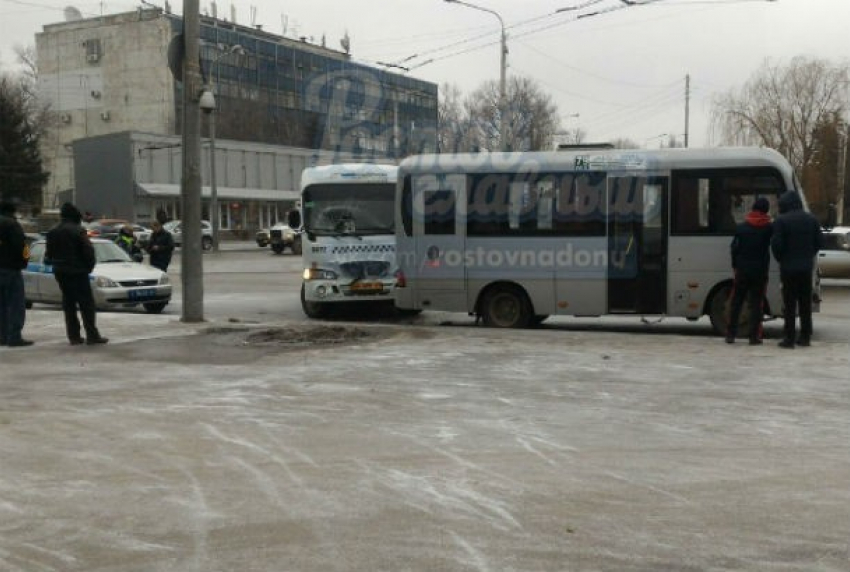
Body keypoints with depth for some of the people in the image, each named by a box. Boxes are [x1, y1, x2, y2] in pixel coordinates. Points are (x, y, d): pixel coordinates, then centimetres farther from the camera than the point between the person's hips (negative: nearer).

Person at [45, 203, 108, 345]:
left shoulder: (52, 232, 8)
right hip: (78, 271, -6)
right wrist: (90, 266, -1)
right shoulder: (78, 231, -12)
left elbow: (49, 253, 13)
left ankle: (73, 336, 9)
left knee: (69, 304, 11)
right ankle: (92, 335, -8)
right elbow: (88, 251, -15)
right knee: (86, 303, -4)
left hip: (60, 273, 6)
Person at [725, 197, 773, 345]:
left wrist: (735, 265, 9)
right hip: (760, 270, -2)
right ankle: (754, 336, -1)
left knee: (736, 302, 9)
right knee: (756, 303, 2)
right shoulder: (769, 228, -4)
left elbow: (734, 247, 2)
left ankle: (730, 334, 9)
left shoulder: (741, 227, 1)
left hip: (742, 270, 2)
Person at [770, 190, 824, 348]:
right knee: (805, 303, 12)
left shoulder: (781, 221, -10)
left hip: (789, 267, -4)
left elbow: (776, 245, -12)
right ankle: (805, 337, 17)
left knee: (789, 303, -1)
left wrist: (780, 259, 6)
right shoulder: (811, 219, 6)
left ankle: (789, 338, -1)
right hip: (806, 267, 4)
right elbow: (819, 242, 7)